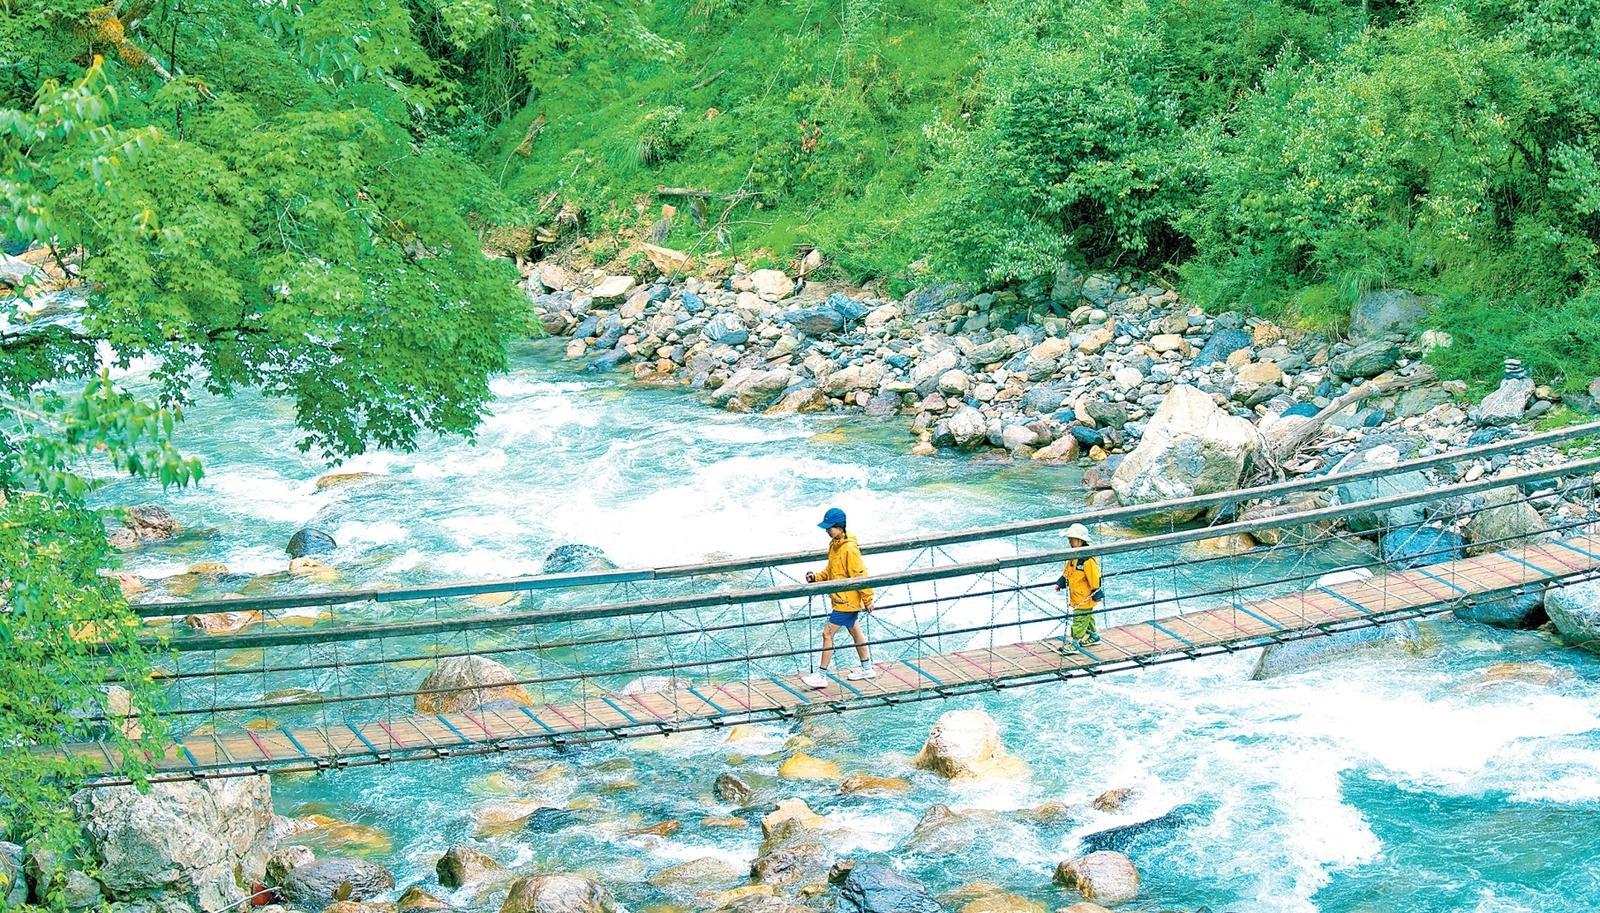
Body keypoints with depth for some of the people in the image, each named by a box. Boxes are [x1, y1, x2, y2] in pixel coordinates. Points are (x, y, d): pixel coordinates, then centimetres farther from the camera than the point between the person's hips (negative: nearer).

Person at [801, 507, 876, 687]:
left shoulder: (849, 549, -24)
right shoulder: (834, 544, 5)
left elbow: (860, 575, -20)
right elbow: (830, 571, 16)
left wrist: (867, 599, -16)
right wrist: (817, 577, -1)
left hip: (846, 601, -10)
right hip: (842, 599, 10)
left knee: (827, 633, -7)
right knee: (854, 631, 21)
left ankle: (821, 676, 0)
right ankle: (867, 668, 35)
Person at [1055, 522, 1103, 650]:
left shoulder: (1088, 560, -26)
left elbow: (1094, 577, -22)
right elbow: (1067, 571, 16)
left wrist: (1096, 592, -19)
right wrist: (1061, 582, 8)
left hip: (1085, 597, -10)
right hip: (1076, 595, 10)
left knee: (1080, 619, -6)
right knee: (1087, 616, 24)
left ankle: (1075, 642, -3)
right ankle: (1092, 636, 39)